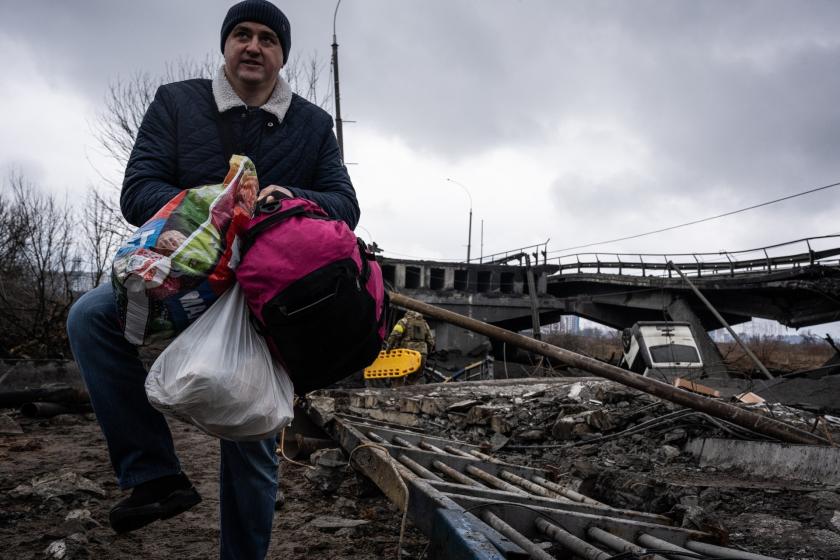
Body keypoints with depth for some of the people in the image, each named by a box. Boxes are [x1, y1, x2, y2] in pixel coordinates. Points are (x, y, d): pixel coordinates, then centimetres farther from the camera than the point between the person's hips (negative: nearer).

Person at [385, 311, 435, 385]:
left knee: (399, 378, 8)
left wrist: (389, 346, -9)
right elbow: (431, 342, 18)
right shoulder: (424, 324, 23)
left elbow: (395, 334, -8)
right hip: (421, 354, 3)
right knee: (414, 381, 11)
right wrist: (426, 353, 26)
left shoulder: (404, 321, 11)